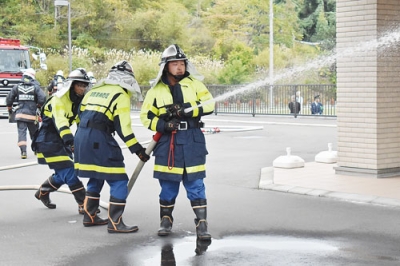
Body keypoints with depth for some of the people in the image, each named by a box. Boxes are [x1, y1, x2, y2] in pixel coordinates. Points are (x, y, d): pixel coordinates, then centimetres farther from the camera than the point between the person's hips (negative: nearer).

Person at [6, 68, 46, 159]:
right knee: (34, 133, 16)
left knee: (21, 132, -3)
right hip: (32, 114, 0)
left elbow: (9, 98, 7)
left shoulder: (17, 87, 3)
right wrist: (38, 106, 7)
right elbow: (42, 98, -13)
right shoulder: (36, 87, -3)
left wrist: (9, 108, 23)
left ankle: (23, 151, -17)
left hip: (20, 114, 0)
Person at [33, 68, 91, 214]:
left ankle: (43, 192, 39)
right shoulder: (58, 99, -21)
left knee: (62, 174, 15)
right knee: (68, 172, -13)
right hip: (48, 141, -9)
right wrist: (69, 140, -49)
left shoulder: (78, 101, 7)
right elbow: (59, 121, -36)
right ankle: (83, 204, -10)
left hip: (61, 141, 9)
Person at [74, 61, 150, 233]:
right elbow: (122, 126, -11)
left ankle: (89, 216, 30)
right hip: (99, 140, -8)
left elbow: (82, 113, 19)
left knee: (96, 177, 24)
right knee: (118, 181, -2)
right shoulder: (121, 95, -5)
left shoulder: (95, 89, 17)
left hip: (81, 137, 8)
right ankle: (115, 223, -5)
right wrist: (137, 149, -7)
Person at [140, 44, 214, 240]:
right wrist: (162, 125, -13)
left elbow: (209, 104, -5)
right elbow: (146, 116, 4)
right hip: (167, 142, 1)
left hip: (192, 141, -1)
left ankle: (201, 224, 2)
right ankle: (165, 220, 25)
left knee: (195, 184, -2)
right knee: (168, 184, 8)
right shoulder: (156, 90, 4)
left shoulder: (194, 84, 4)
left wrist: (186, 110, -17)